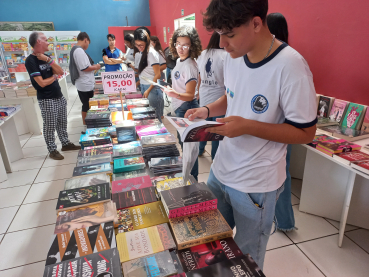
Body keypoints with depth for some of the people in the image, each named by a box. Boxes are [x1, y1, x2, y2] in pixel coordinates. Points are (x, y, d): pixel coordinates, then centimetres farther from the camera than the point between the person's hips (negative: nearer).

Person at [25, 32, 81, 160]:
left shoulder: (45, 57, 10)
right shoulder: (31, 60, -13)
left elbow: (60, 72, 0)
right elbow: (42, 83, -18)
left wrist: (48, 60, -13)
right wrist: (54, 76, -2)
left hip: (59, 96, 7)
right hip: (47, 100, -7)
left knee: (62, 123, 16)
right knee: (50, 126, 2)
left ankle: (65, 143, 30)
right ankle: (52, 150, 14)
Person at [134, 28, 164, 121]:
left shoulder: (151, 53, -12)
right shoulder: (142, 52, 12)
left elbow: (157, 74, -14)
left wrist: (149, 90, -15)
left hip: (152, 88, -8)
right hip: (143, 86, 8)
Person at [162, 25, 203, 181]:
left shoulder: (189, 66, -22)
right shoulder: (179, 60, 5)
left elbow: (190, 95, -25)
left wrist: (175, 94, -42)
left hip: (186, 108, -10)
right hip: (180, 108, 10)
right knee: (183, 142, 23)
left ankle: (193, 178, 16)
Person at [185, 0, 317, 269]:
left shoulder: (291, 66, -23)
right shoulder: (234, 56, -2)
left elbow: (305, 132, -16)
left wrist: (247, 126, -26)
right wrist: (207, 110, -4)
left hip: (255, 185, -6)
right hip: (220, 170, 6)